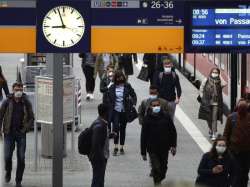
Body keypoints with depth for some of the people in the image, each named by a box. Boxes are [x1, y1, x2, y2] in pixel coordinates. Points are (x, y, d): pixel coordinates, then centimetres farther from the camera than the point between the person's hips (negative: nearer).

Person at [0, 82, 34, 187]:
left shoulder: (26, 103, 2)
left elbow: (31, 118, 7)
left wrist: (25, 129, -6)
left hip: (21, 134, 0)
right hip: (9, 133, 0)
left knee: (21, 158, -3)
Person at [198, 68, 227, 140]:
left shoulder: (219, 81, -1)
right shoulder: (206, 80, -1)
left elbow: (224, 84, -21)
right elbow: (201, 89, 8)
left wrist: (219, 77, -14)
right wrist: (203, 97, 1)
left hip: (216, 103, -1)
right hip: (207, 102, 1)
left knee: (214, 118, -6)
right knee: (208, 118, 13)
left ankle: (214, 134, -3)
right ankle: (210, 130, 39)